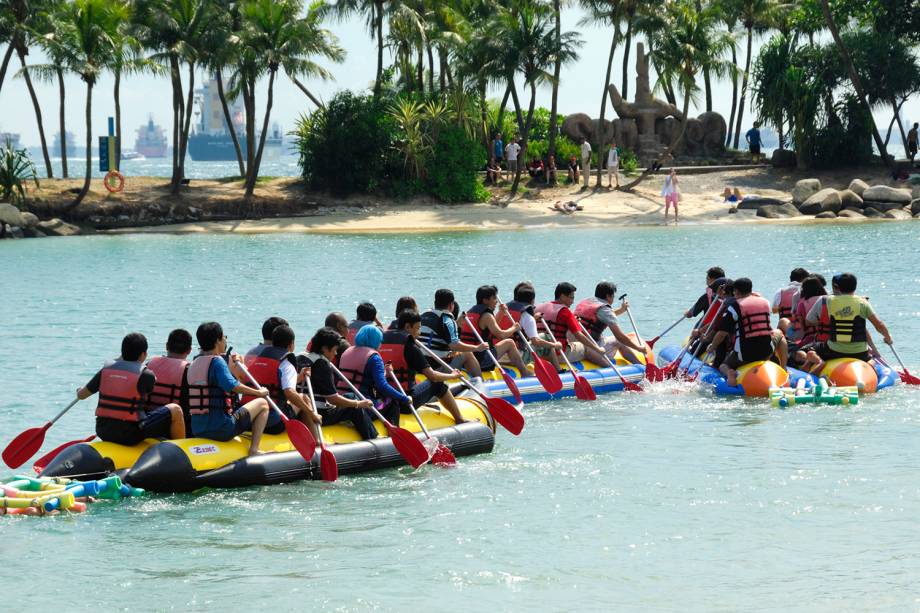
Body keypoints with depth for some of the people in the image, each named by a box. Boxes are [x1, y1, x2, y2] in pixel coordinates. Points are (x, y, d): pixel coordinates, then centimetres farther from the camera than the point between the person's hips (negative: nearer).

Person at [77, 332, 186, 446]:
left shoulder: (106, 369, 4)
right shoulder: (146, 375, -9)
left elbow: (81, 395, 12)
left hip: (104, 433, 6)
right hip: (131, 435, -6)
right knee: (175, 410, 6)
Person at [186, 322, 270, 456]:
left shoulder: (194, 363, 13)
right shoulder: (217, 361, -12)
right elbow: (232, 385, -26)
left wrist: (230, 368, 21)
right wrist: (259, 392, -16)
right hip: (221, 429, -8)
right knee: (262, 403, 9)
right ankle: (254, 449, -1)